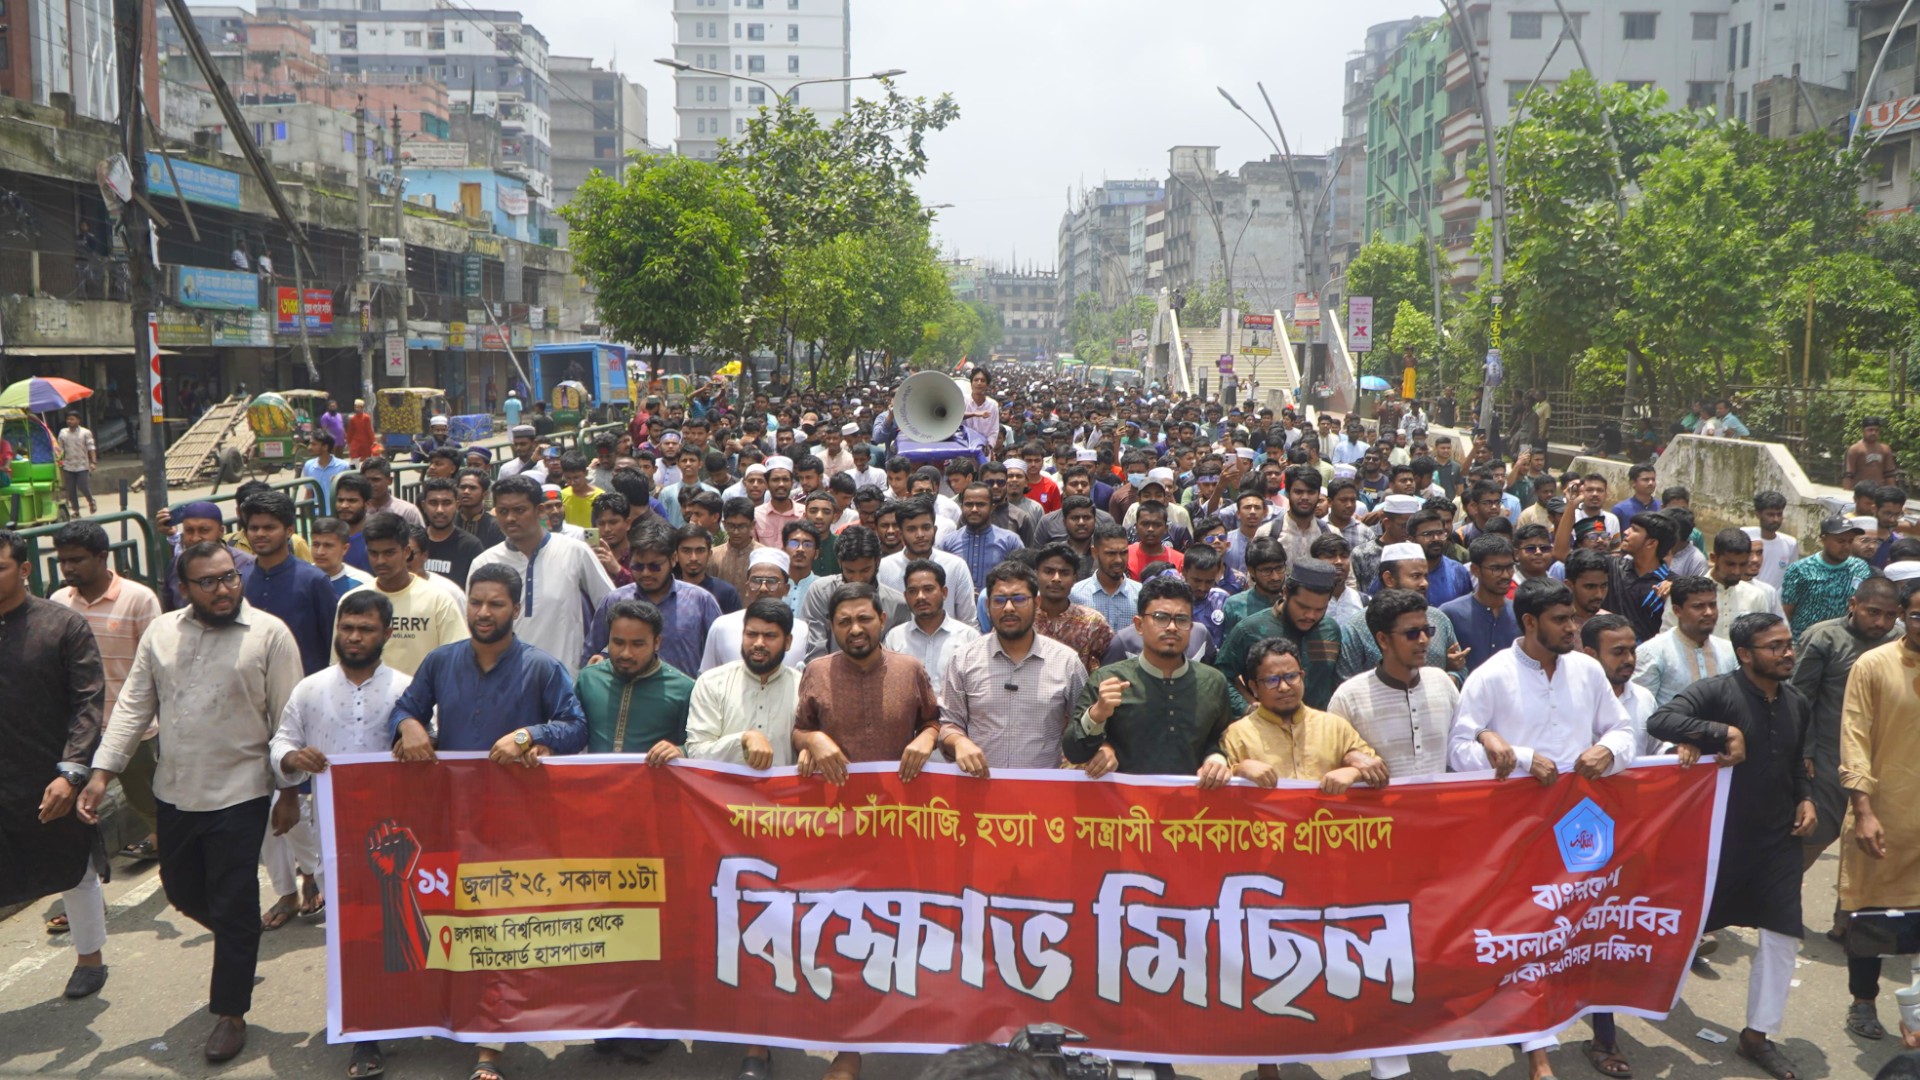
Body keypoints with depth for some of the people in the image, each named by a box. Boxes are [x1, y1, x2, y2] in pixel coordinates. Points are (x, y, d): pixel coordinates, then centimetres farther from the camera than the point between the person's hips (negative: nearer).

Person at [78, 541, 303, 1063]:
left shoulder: (269, 633, -10)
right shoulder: (161, 632, 4)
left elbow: (289, 719, -7)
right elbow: (132, 707, 5)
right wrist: (101, 773, -2)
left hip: (238, 795, -5)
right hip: (174, 793, 5)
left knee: (233, 910, 2)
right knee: (183, 891, 20)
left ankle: (230, 1014, 18)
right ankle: (239, 942, 48)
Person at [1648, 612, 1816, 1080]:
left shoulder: (1797, 703, 5)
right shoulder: (1717, 692, -16)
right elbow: (1658, 721, -32)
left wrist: (1805, 798, 3)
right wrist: (1723, 733, -33)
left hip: (1778, 839, 6)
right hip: (1721, 835, -6)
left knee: (1782, 935, 6)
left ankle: (1757, 1035, 20)